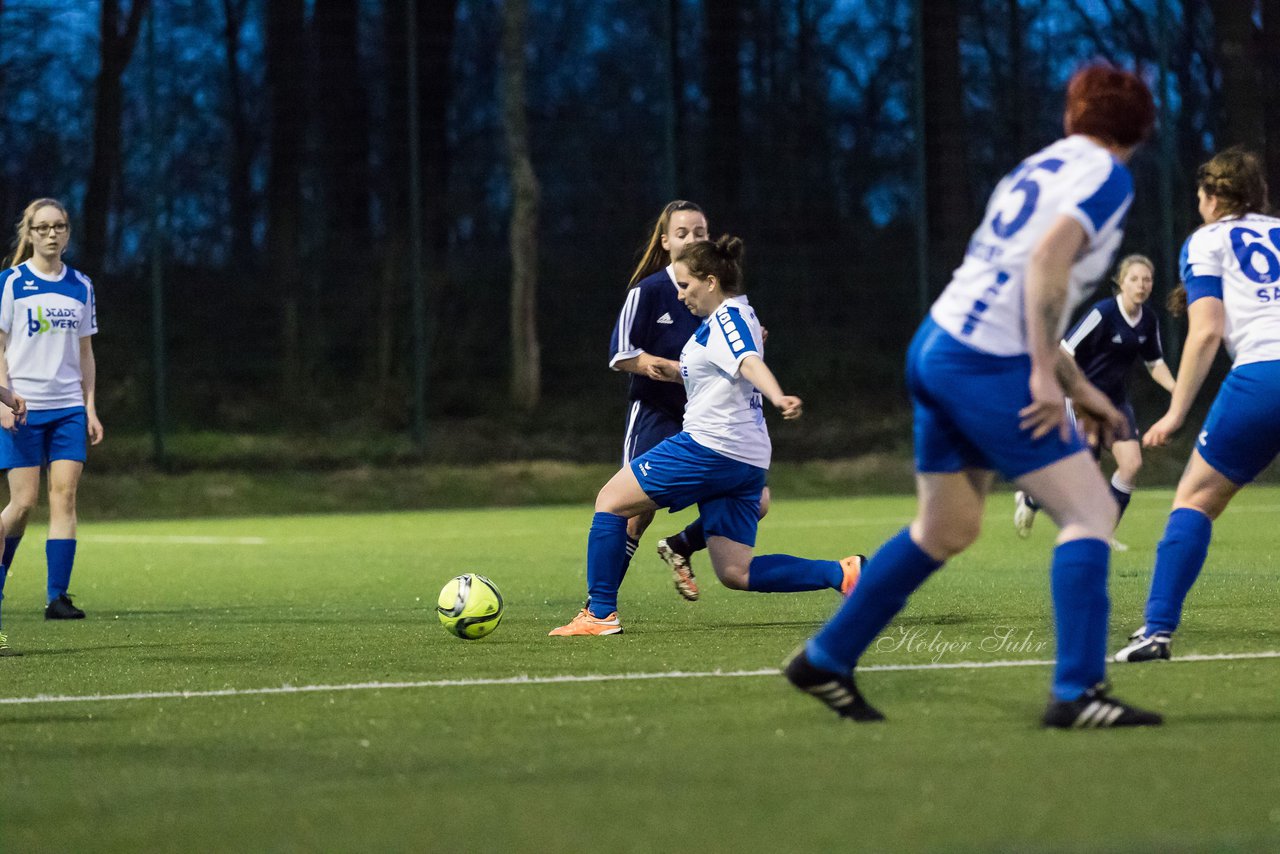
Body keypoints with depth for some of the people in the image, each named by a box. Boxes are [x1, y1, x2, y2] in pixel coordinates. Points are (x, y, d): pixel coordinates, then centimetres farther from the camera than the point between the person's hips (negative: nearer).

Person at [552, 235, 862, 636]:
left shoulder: (727, 318, -10)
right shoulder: (738, 314, 19)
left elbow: (750, 362, -29)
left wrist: (778, 398, -46)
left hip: (708, 447, -10)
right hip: (747, 462, 10)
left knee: (610, 501, 3)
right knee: (735, 573, 5)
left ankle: (600, 613, 0)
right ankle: (841, 573, -8)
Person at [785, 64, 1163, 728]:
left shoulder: (1038, 168, 21)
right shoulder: (1106, 175, -4)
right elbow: (1047, 260, -20)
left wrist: (1078, 387, 28)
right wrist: (1046, 373, -22)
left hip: (936, 346, 9)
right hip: (987, 366, -9)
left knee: (945, 530, 20)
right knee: (1090, 512, -6)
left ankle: (825, 661, 28)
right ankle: (1076, 693, -13)